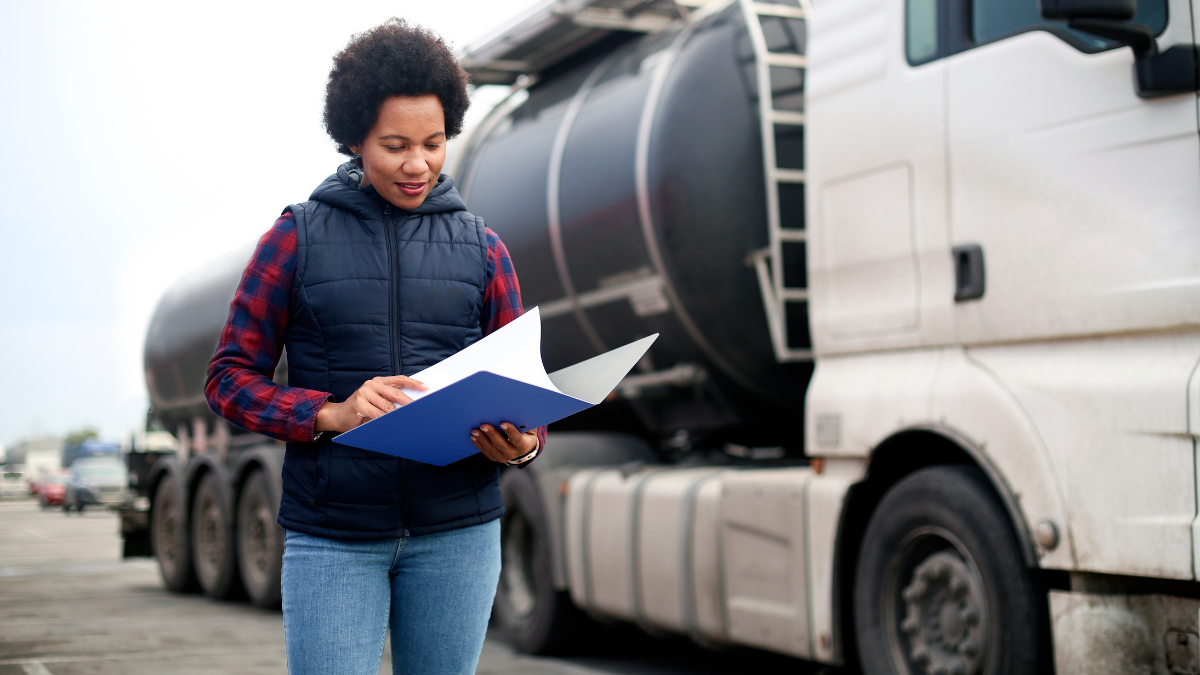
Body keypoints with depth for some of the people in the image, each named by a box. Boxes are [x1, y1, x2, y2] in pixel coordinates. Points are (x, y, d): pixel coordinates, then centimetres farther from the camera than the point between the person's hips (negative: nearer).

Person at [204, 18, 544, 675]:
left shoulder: (482, 247, 9)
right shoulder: (298, 237, 3)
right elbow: (230, 377, 1)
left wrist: (521, 443, -13)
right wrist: (330, 413, -16)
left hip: (456, 529, 2)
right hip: (331, 536, -2)